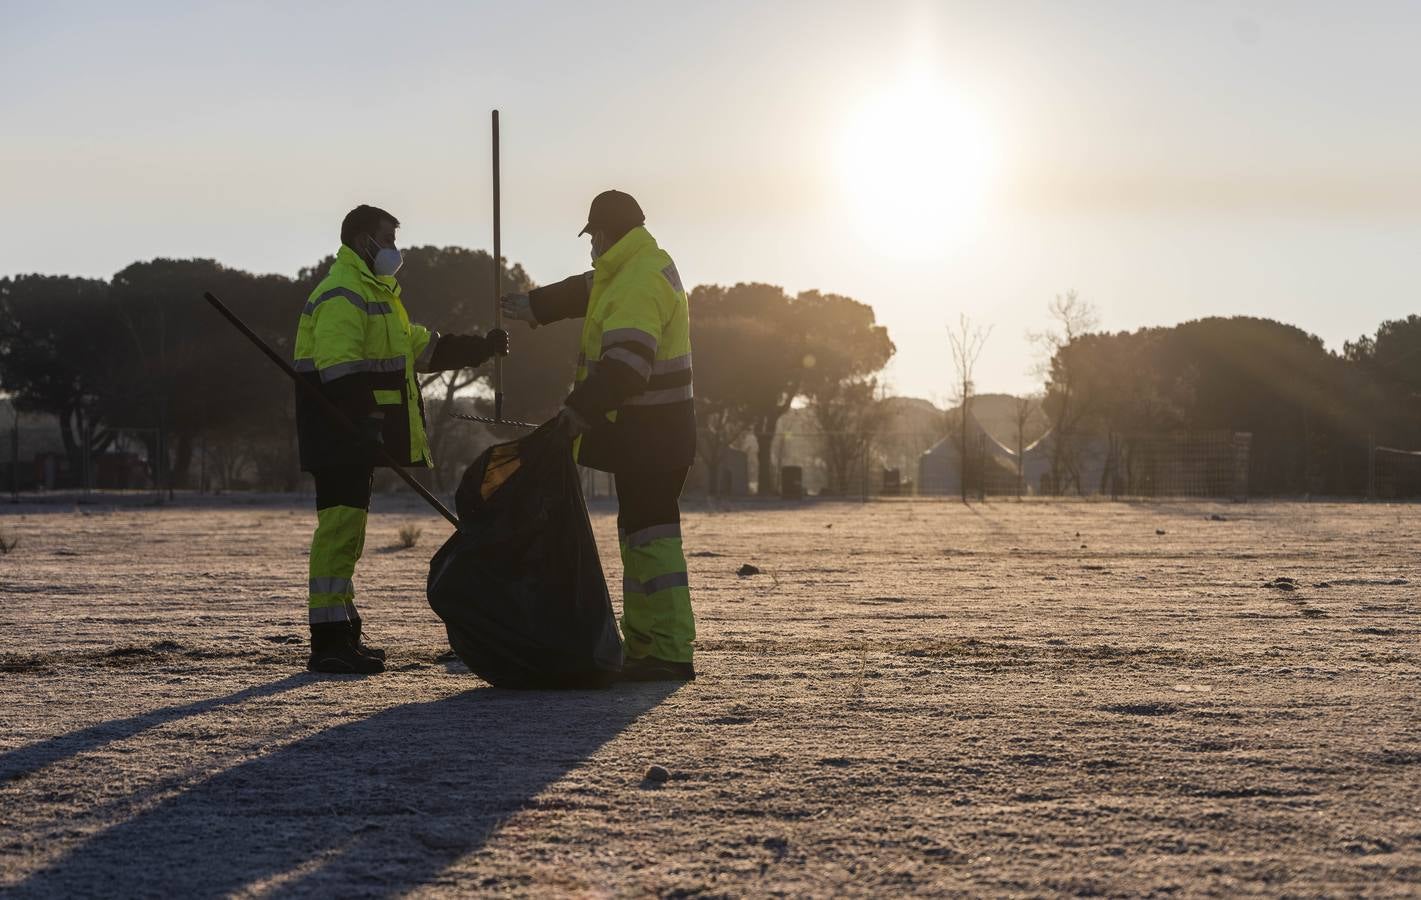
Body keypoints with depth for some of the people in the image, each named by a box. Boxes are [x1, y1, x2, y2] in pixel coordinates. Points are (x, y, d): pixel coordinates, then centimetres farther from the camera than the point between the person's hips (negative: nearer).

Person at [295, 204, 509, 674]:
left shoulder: (376, 292, 24)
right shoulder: (343, 295, -13)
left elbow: (424, 347, 26)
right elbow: (341, 371, -23)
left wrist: (481, 348, 17)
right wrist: (368, 428, -29)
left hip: (356, 436, 11)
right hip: (339, 433, -11)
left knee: (346, 530, 15)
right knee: (341, 526, -13)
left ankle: (343, 635, 22)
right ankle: (329, 642, -15)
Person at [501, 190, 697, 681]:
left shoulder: (639, 282, -18)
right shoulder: (637, 270, 17)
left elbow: (626, 365, -29)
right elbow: (587, 289, 35)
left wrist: (579, 409, -29)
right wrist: (535, 305, 45)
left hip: (647, 435, -11)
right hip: (646, 433, 11)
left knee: (650, 534, -13)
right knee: (639, 533, 15)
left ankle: (672, 654, -16)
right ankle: (642, 647, 21)